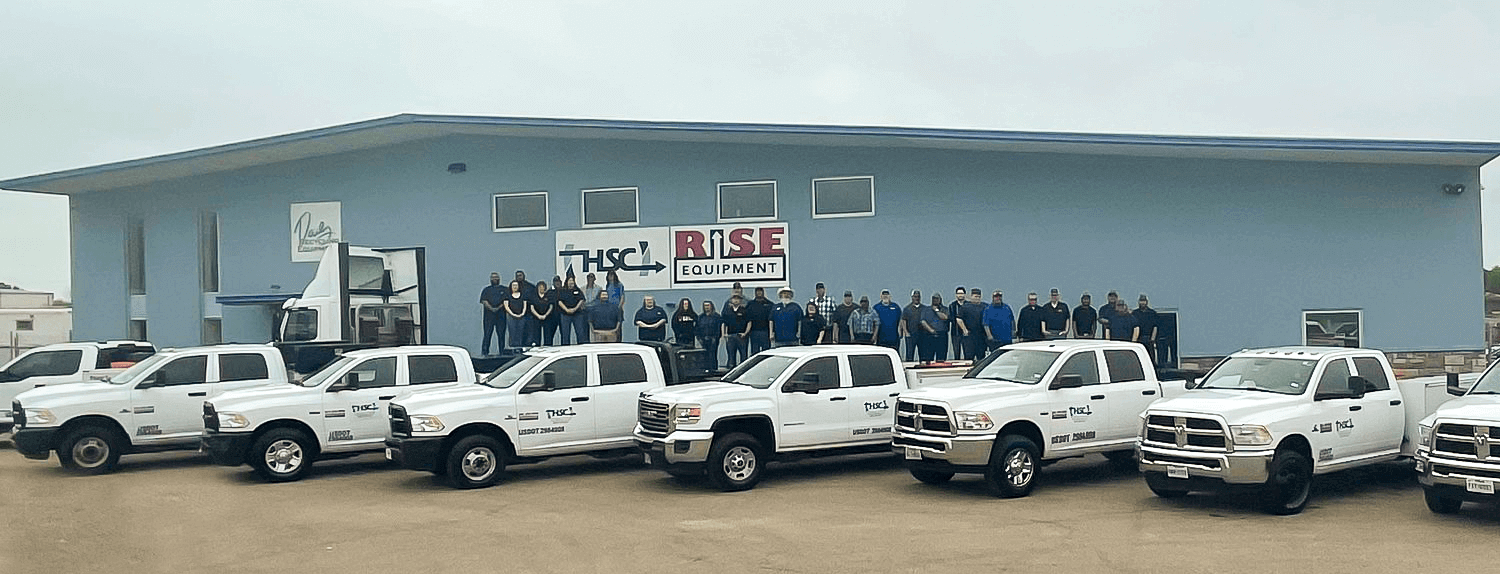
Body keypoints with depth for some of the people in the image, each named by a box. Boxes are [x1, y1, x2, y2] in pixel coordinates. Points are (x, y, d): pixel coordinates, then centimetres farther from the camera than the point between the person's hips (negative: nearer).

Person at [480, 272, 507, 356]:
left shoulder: (504, 289, 14)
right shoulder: (487, 289, 14)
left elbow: (506, 301, 5)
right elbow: (484, 300, 4)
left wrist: (498, 308, -11)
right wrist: (491, 308, -12)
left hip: (500, 314, 0)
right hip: (489, 314, 0)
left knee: (501, 333, -2)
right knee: (487, 333, -5)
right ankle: (485, 351, -5)